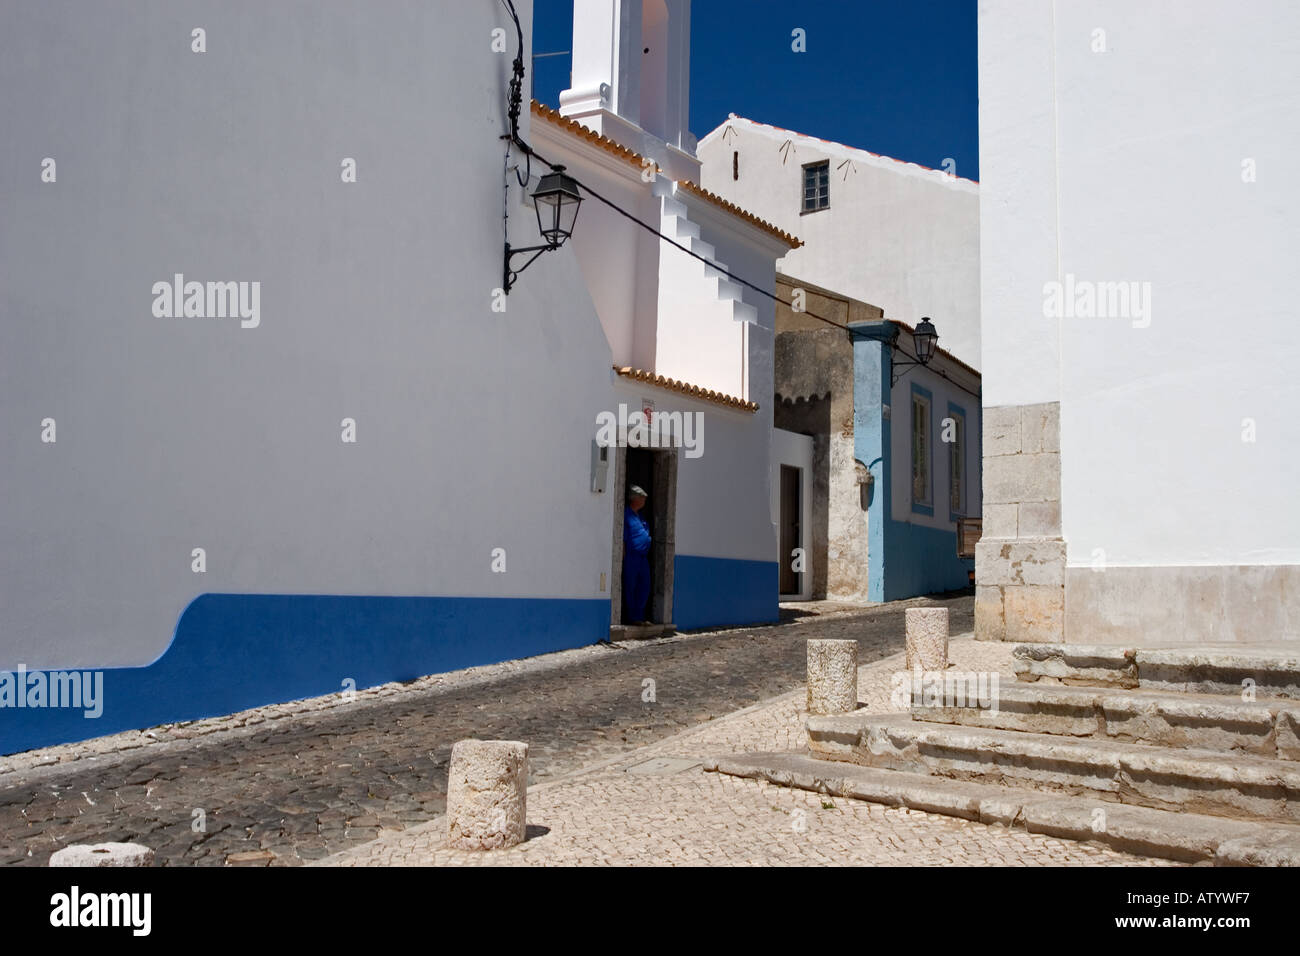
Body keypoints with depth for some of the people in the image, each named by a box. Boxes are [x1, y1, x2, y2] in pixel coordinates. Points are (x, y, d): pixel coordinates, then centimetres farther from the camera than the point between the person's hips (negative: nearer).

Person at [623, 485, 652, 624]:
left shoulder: (640, 517, 20)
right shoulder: (626, 514, -7)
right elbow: (622, 538, -12)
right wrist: (624, 557, -15)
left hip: (643, 558, 9)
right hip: (631, 557, -9)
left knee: (644, 589, 9)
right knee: (630, 588, -3)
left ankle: (639, 617, 16)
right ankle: (632, 618, 2)